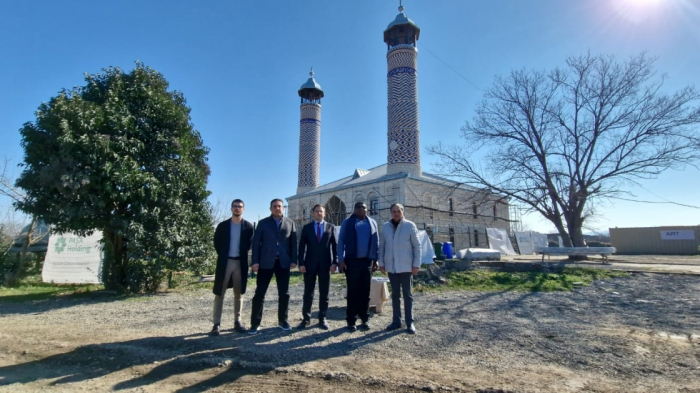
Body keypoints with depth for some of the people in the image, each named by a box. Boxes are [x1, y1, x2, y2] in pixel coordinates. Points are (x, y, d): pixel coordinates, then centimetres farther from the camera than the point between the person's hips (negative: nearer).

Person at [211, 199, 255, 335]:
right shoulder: (222, 225, 2)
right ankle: (216, 324, 7)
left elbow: (250, 244, 6)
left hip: (240, 263, 1)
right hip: (225, 262, 0)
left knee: (239, 294, 9)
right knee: (219, 294, 1)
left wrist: (241, 255, 1)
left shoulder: (248, 226, 2)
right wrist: (223, 255, 3)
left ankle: (237, 322, 18)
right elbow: (216, 243, 7)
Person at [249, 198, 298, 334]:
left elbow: (293, 243, 6)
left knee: (284, 293, 7)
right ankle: (255, 323, 10)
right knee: (260, 293, 0)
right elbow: (256, 242, 1)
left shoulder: (290, 223, 9)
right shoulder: (263, 223, 5)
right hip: (266, 262, -1)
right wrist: (255, 261, -7)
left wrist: (293, 260, -2)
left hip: (283, 262, 1)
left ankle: (283, 320, 21)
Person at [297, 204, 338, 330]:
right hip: (310, 263, 0)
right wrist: (301, 263, -6)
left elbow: (335, 246, 3)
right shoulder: (306, 227, 7)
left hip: (325, 264, 0)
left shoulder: (331, 227, 6)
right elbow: (302, 247, 3)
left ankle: (322, 318, 17)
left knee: (324, 293, 6)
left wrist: (334, 262, -7)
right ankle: (306, 318, 17)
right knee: (308, 293, 7)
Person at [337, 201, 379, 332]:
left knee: (365, 292, 10)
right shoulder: (347, 222, 0)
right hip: (352, 261, -2)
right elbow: (341, 241, -1)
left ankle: (365, 319, 20)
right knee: (352, 292, 4)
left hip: (368, 261, 3)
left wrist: (375, 260, 5)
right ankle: (351, 321, 13)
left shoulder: (372, 223, 8)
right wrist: (341, 260, -8)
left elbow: (376, 242, 10)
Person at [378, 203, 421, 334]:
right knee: (395, 295, 11)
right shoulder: (385, 226, 4)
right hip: (391, 267, 3)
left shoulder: (410, 225, -3)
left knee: (408, 295, 6)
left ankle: (410, 322, 14)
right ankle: (396, 321, 21)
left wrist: (416, 264, -8)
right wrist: (381, 263, 3)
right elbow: (381, 246, 8)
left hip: (406, 266, -2)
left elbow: (417, 246, -3)